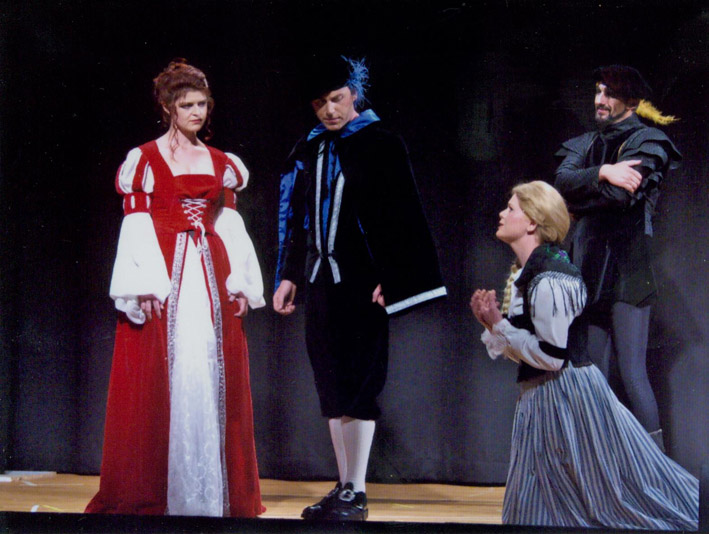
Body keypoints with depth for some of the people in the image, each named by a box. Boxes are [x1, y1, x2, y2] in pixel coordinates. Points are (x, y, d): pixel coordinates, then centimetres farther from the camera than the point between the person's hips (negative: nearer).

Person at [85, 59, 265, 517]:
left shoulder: (222, 164, 14)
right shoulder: (144, 160, 2)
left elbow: (230, 223, 13)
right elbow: (137, 225, -4)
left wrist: (240, 281, 3)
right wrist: (146, 285, -13)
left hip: (212, 274, 4)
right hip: (163, 275, -4)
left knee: (214, 374, 3)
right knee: (161, 375, -5)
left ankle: (212, 489, 10)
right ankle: (154, 490, 4)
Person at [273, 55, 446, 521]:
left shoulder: (381, 145, -3)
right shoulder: (309, 151, 13)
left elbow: (400, 216, -7)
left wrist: (389, 278, -15)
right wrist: (289, 276, 13)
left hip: (361, 281, -6)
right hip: (321, 280, 6)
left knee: (357, 385, -7)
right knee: (332, 389, 7)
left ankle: (357, 493, -3)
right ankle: (344, 489, 13)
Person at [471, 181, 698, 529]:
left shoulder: (549, 281, -21)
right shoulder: (526, 273, 9)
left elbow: (552, 356, -23)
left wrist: (498, 324, -17)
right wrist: (491, 322, -1)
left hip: (564, 393, -10)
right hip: (540, 394, 10)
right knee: (538, 506, 15)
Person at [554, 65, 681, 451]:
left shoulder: (647, 142, 1)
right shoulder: (586, 145, 19)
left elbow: (621, 194, -15)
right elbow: (562, 182, -2)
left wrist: (578, 203, -2)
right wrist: (602, 173, -17)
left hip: (627, 270, -6)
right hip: (590, 271, 6)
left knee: (632, 372, -12)